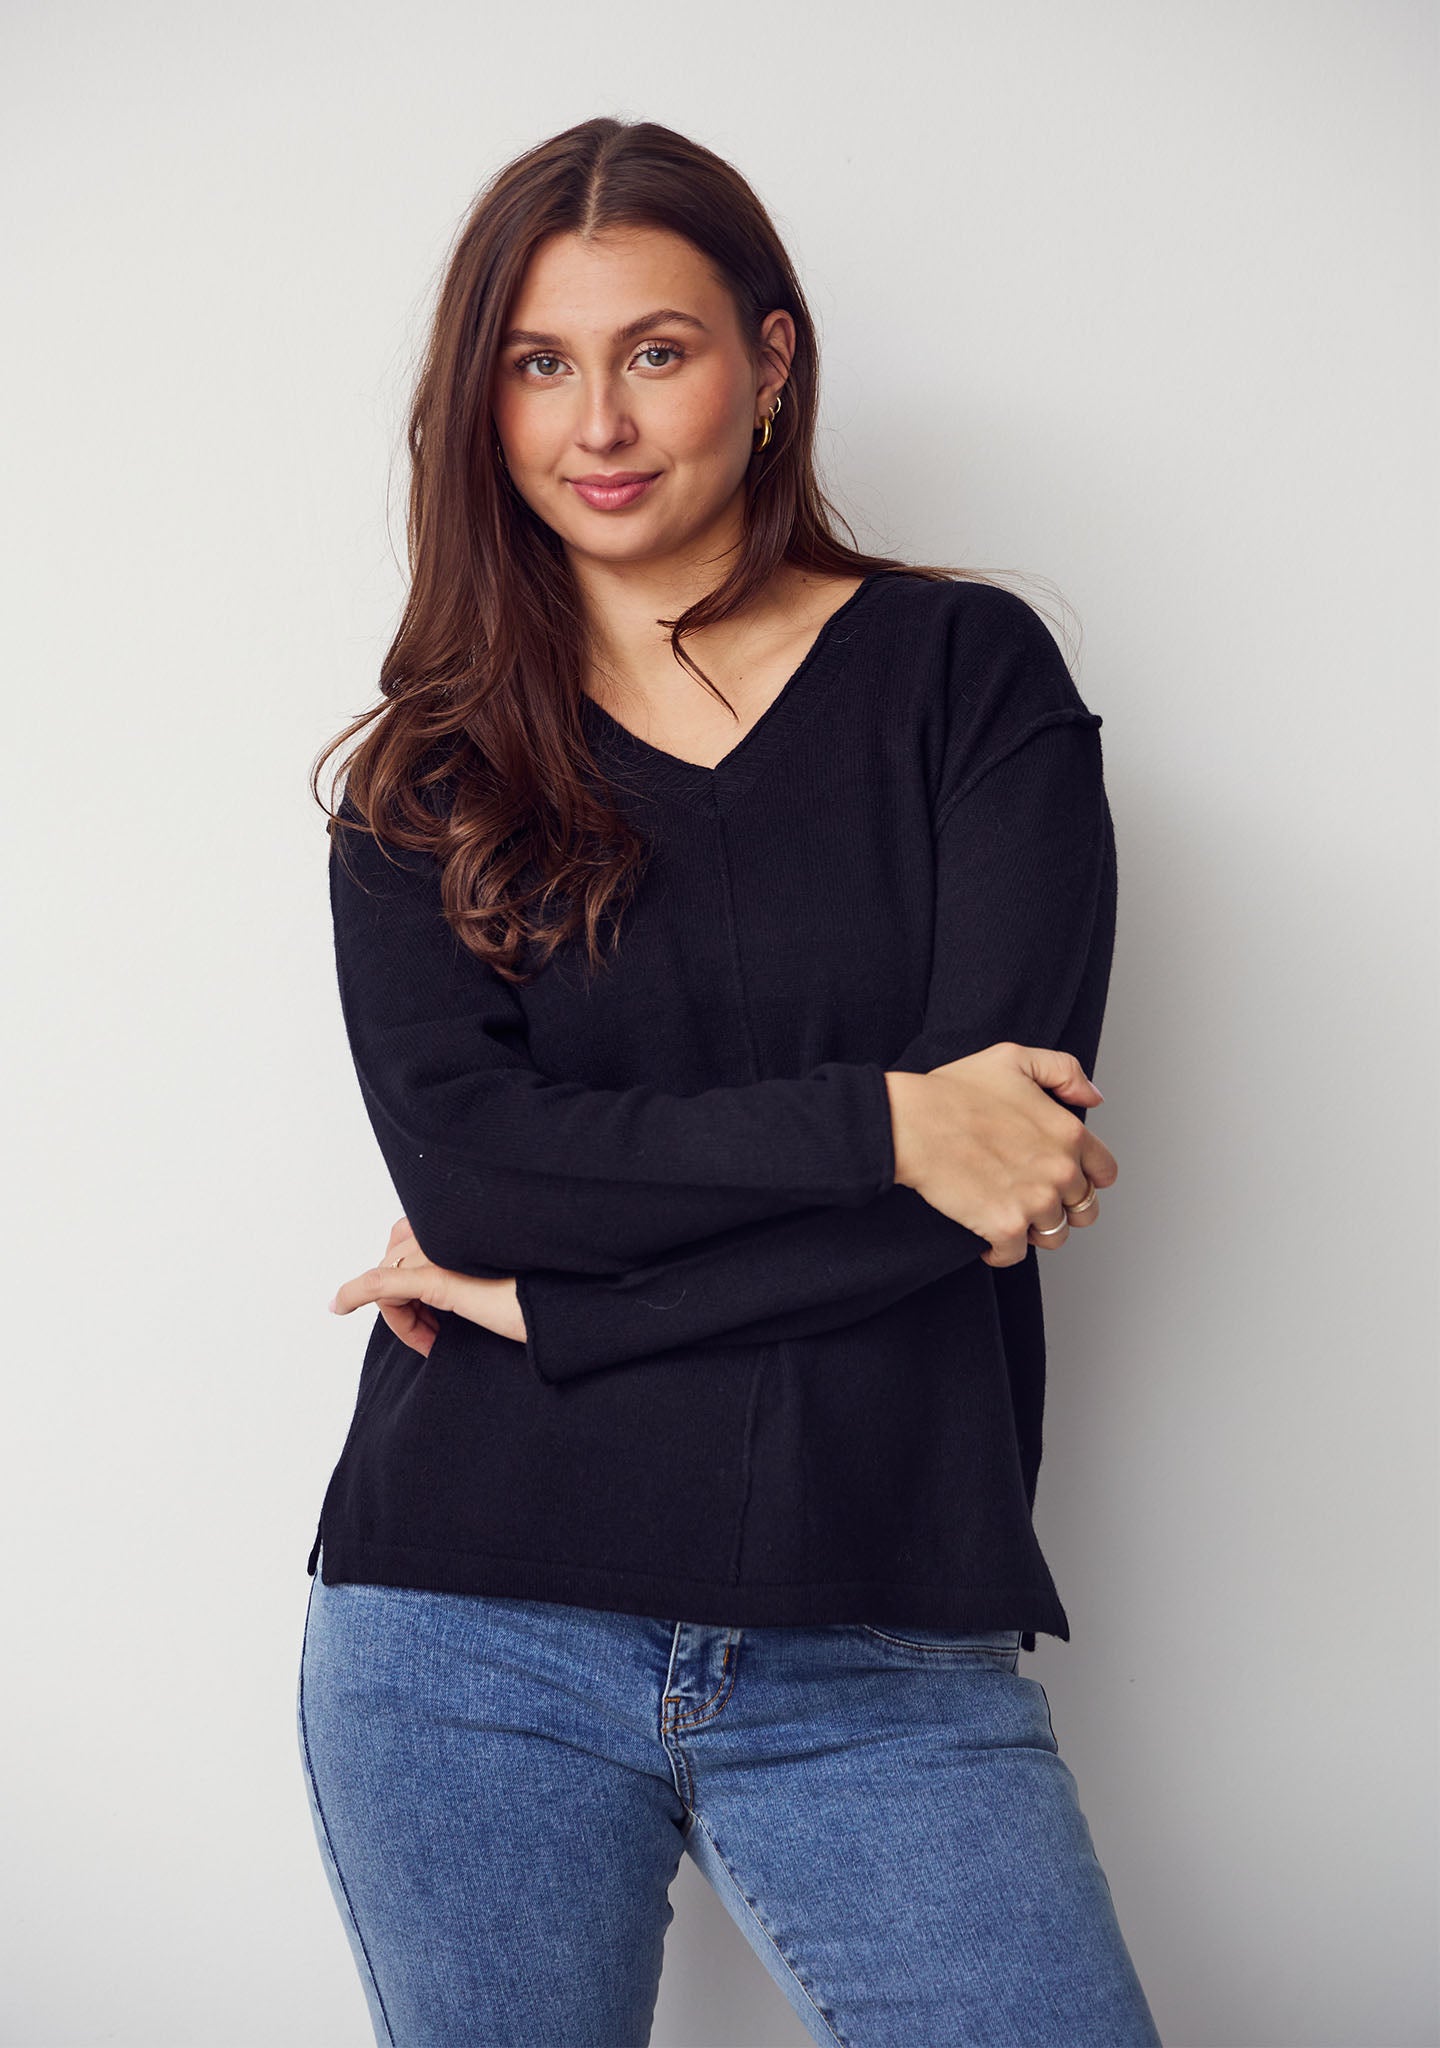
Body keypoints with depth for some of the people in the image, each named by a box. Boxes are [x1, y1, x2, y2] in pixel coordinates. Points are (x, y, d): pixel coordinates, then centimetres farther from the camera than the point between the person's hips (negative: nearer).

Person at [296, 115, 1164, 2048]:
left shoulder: (966, 673, 2)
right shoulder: (429, 772, 8)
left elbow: (1006, 1169, -9)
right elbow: (459, 1154, -8)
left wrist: (549, 1300, -9)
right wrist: (878, 1123, -16)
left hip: (884, 1654, -1)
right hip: (468, 1640, 2)